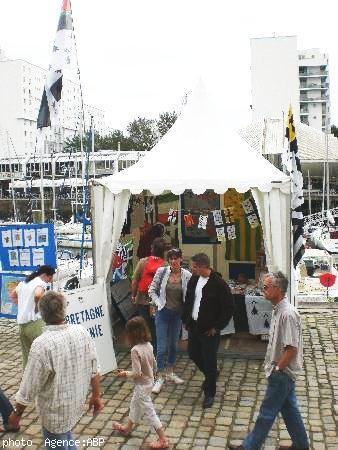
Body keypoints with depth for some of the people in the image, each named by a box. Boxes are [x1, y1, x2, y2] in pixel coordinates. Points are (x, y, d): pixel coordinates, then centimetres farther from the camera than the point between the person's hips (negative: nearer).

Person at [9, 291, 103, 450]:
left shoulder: (41, 344, -29)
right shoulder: (82, 332, -14)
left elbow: (29, 387, -20)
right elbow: (94, 370, -4)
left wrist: (17, 412, -3)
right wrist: (96, 396, 10)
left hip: (55, 412, -5)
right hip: (77, 403, 5)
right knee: (65, 437, 31)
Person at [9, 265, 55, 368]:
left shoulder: (23, 283, 17)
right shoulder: (41, 283, -9)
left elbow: (12, 296, 30)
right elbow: (38, 294, -30)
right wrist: (37, 306, -13)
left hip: (21, 324, 8)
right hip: (35, 323, -8)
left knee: (27, 357, 16)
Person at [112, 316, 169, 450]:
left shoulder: (135, 350, -28)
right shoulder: (149, 345, -4)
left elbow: (137, 373, -26)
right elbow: (154, 364, 7)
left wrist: (125, 374, -10)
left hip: (142, 385, -9)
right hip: (149, 381, 9)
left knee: (149, 411, 4)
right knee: (135, 404, 26)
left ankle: (163, 439, 13)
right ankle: (127, 428, 47)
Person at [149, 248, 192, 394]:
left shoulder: (187, 275, -7)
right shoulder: (162, 272, -9)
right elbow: (152, 290, -1)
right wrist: (159, 303, -9)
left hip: (178, 314, 2)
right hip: (163, 312, -2)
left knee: (173, 345, 17)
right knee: (162, 347, -2)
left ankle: (170, 373, 35)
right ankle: (160, 377, 12)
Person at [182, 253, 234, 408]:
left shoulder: (219, 283, -19)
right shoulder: (194, 279, 1)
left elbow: (229, 308, -16)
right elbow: (188, 300, 14)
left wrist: (217, 327, -13)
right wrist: (186, 319, 9)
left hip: (209, 330, -7)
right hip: (193, 326, 7)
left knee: (209, 360, 3)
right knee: (193, 354, 19)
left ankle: (209, 393, 22)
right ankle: (211, 375, 45)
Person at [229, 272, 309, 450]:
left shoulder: (288, 314, -26)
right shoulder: (278, 310, 4)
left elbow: (292, 349, -26)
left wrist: (277, 368, -16)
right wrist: (274, 366, 14)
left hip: (282, 374, -9)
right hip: (282, 373, 9)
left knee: (267, 412, 5)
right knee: (289, 408, 21)